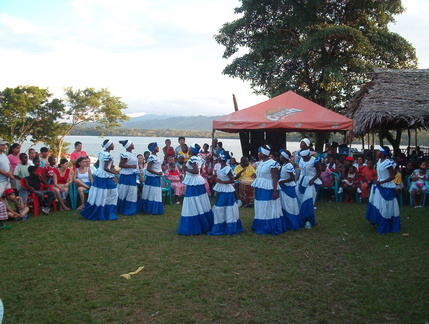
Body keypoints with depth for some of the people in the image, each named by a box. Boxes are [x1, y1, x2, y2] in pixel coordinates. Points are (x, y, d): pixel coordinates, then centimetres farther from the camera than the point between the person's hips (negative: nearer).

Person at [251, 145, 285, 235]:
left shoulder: (272, 164, -15)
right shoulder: (261, 163, 11)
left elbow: (275, 178, -17)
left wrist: (275, 191, -21)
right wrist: (256, 189, 20)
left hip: (268, 190, -9)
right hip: (260, 189, 9)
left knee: (269, 209, 0)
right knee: (260, 208, 14)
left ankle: (269, 228, 9)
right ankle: (260, 226, 25)